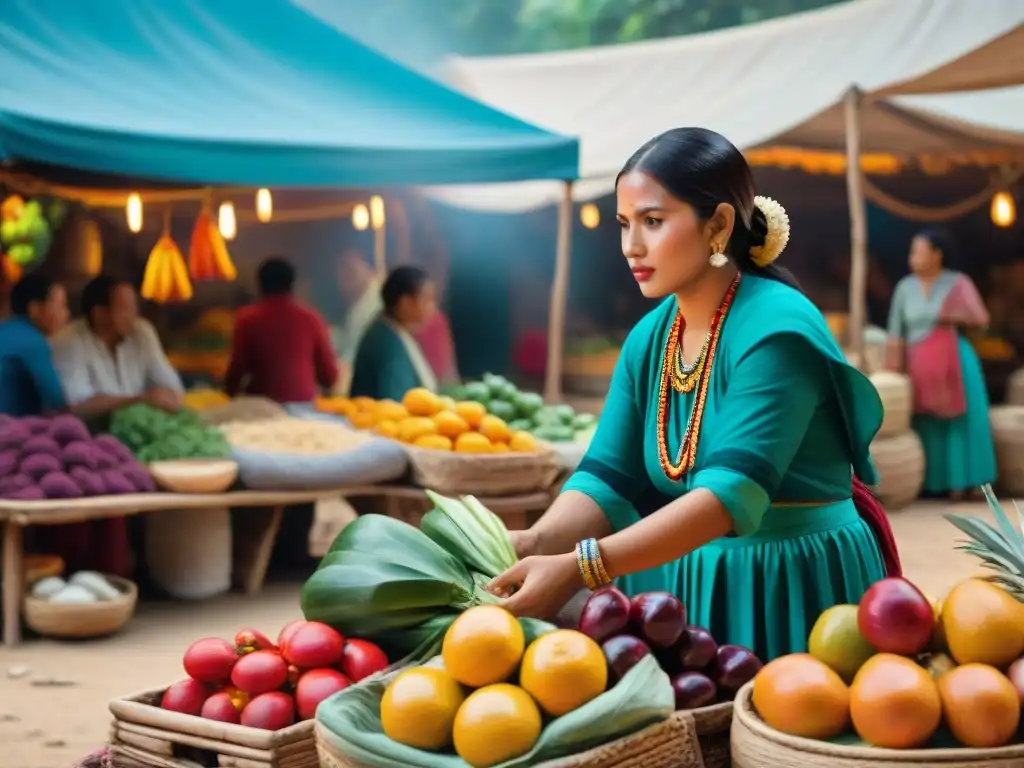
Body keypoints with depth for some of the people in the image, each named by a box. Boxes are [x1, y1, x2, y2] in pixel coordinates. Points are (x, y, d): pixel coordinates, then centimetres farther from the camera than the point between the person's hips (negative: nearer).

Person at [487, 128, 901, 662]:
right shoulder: (648, 339, 3)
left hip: (794, 587, -6)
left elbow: (733, 490, -28)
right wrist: (537, 543, -24)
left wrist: (580, 568, -36)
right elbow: (609, 477, -3)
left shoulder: (774, 329, -18)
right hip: (682, 583, 6)